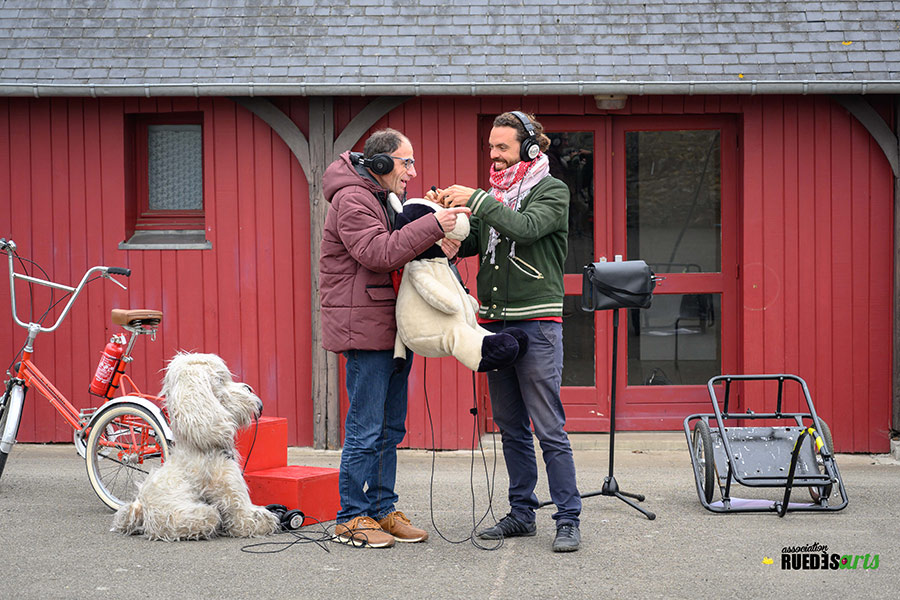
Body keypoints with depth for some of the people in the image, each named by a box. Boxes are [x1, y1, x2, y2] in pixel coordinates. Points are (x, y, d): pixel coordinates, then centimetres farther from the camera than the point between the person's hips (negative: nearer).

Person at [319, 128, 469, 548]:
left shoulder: (386, 198, 21)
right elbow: (379, 252, -24)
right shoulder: (352, 199, -12)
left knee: (390, 427, 13)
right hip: (365, 329, -10)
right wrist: (433, 227, -26)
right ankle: (352, 518, 1)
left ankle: (382, 510, 20)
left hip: (394, 331, 10)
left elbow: (401, 248, 21)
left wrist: (438, 244, -1)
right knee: (365, 430, -6)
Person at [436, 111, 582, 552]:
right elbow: (467, 243, 10)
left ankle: (568, 519, -1)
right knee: (510, 426, 11)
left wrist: (476, 200, -21)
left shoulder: (552, 191, -2)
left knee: (549, 428, -7)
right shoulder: (494, 195, 16)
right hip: (494, 322, 7)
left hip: (537, 323, -6)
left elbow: (526, 228, -21)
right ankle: (521, 513, 19)